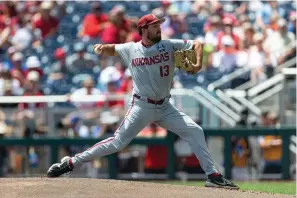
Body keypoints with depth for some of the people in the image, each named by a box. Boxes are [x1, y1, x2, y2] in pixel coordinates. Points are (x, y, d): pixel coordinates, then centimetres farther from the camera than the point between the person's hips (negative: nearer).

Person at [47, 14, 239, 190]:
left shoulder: (169, 45, -1)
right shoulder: (130, 49, 0)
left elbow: (196, 44, -1)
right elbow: (112, 49, 18)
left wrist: (198, 63, -20)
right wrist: (102, 47, -5)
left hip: (165, 107, 3)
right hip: (142, 106, -3)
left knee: (195, 131, -7)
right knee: (118, 142, -10)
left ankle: (213, 175, -1)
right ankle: (71, 162, -4)